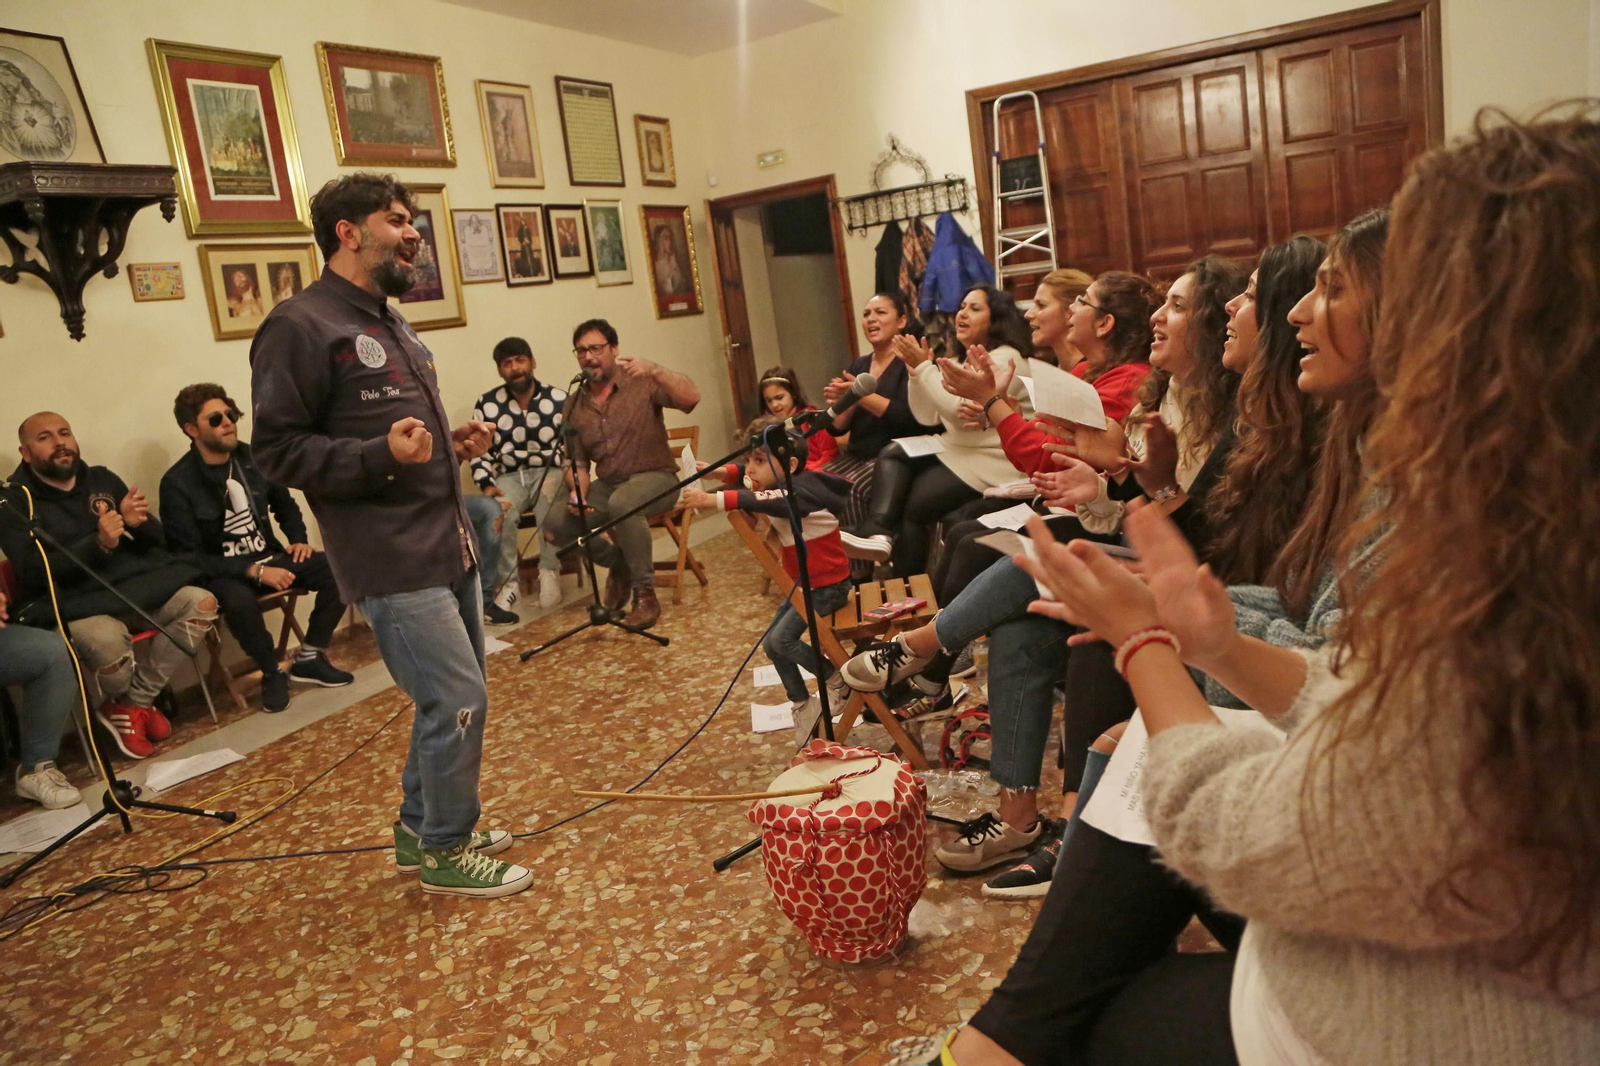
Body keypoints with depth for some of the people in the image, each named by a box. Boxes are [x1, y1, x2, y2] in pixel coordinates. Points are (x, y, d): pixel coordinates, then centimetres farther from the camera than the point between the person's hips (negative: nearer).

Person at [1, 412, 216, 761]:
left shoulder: (103, 480, 13)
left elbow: (155, 538, 11)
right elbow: (36, 571, -14)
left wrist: (138, 522, -14)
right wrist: (98, 544, -30)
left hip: (129, 588, 5)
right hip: (68, 605, -5)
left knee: (201, 603, -19)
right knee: (109, 639, -37)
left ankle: (134, 702, -5)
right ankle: (122, 701, 1)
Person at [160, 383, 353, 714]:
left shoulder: (252, 457, 1)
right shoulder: (177, 483, -13)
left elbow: (284, 504, 19)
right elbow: (190, 558, -16)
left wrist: (299, 538, 1)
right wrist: (254, 571, -25)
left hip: (269, 558, 5)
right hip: (221, 572, -5)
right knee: (239, 600, -40)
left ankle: (308, 658, -2)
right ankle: (272, 672, -12)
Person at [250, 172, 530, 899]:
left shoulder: (390, 325, 19)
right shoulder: (301, 326, -10)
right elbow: (278, 451, -15)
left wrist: (453, 445, 9)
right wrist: (383, 455, -27)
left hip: (448, 545, 10)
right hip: (392, 560, -9)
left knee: (450, 697, 16)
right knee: (458, 700, -6)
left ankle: (421, 828, 34)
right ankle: (446, 851, 14)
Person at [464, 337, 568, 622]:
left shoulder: (559, 399, -1)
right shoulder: (487, 405, 3)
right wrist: (487, 485, -11)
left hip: (551, 471, -1)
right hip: (509, 476, 1)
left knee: (551, 499, -36)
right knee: (498, 512, -30)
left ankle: (550, 572, -22)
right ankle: (507, 583, -18)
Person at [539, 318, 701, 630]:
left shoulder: (642, 384, -8)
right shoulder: (573, 406, 5)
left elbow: (692, 398, -24)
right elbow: (578, 462, 9)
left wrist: (654, 371, -39)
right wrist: (579, 492, -12)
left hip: (655, 477, -5)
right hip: (607, 485, 5)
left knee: (622, 503, -38)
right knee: (555, 522, -16)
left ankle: (645, 594, -21)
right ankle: (618, 563, 12)